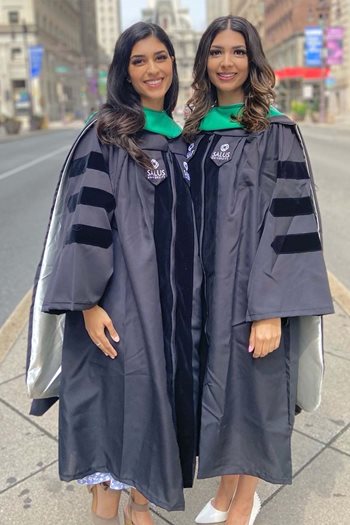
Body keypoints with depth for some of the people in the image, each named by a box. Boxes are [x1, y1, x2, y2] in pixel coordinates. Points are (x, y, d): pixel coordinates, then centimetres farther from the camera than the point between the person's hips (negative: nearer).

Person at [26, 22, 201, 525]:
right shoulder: (107, 133, -5)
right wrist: (88, 301, -18)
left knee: (158, 394, 13)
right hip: (121, 299, -6)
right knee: (116, 394, 0)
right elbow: (86, 218, -13)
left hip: (173, 299, 6)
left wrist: (192, 298, 16)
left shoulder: (178, 138, 13)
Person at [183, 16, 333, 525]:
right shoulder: (195, 131, 9)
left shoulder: (275, 132, -8)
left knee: (251, 388, 7)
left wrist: (271, 309, -19)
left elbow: (288, 221, -14)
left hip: (251, 288, -5)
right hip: (205, 287, 5)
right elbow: (189, 214, 12)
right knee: (219, 386, 16)